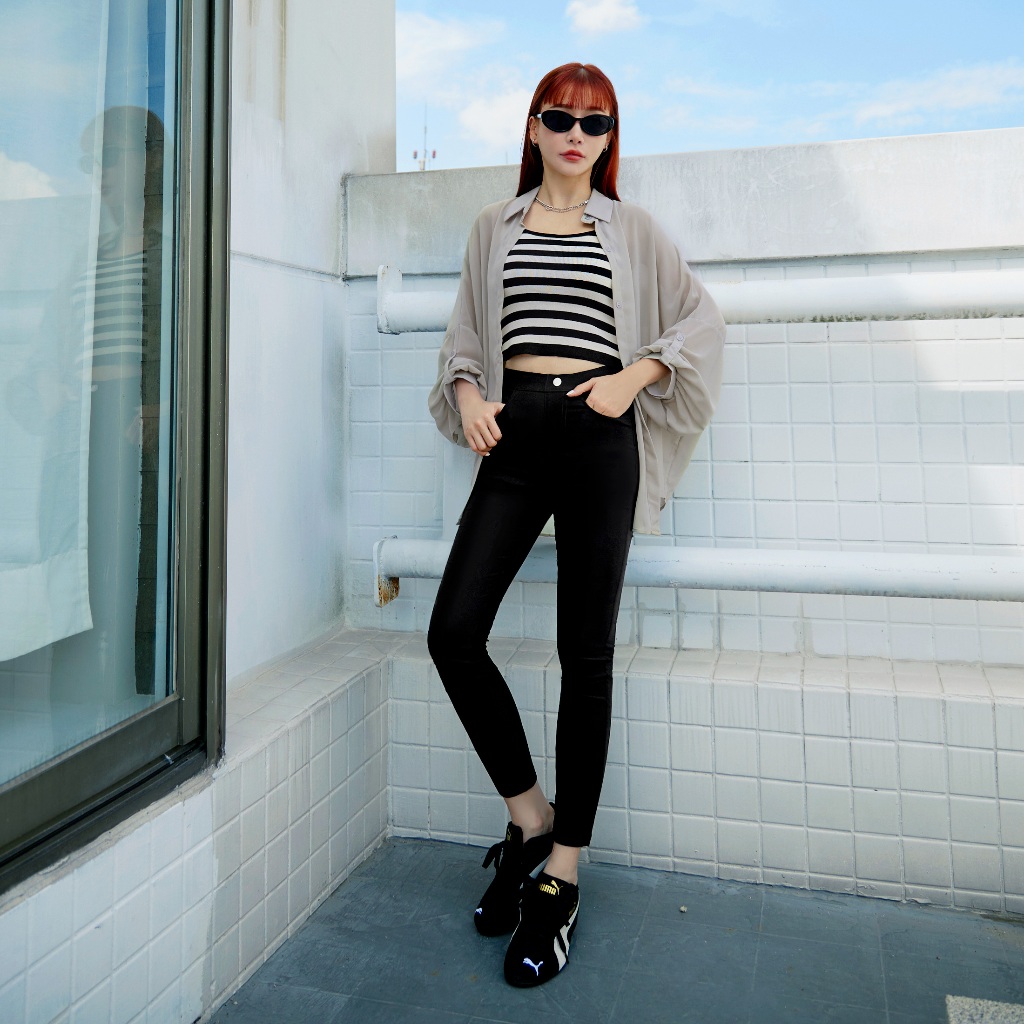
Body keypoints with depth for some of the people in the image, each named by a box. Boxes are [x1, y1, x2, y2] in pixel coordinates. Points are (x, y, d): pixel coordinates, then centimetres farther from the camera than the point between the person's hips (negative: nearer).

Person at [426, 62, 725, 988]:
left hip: (598, 438, -2)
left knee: (586, 657, -2)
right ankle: (529, 815, 12)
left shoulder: (631, 228, 12)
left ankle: (563, 875, 11)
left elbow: (702, 319, 12)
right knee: (454, 633, -10)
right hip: (515, 435, 3)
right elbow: (467, 331, 20)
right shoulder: (494, 227, 17)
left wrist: (635, 376, -4)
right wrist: (469, 393, 0)